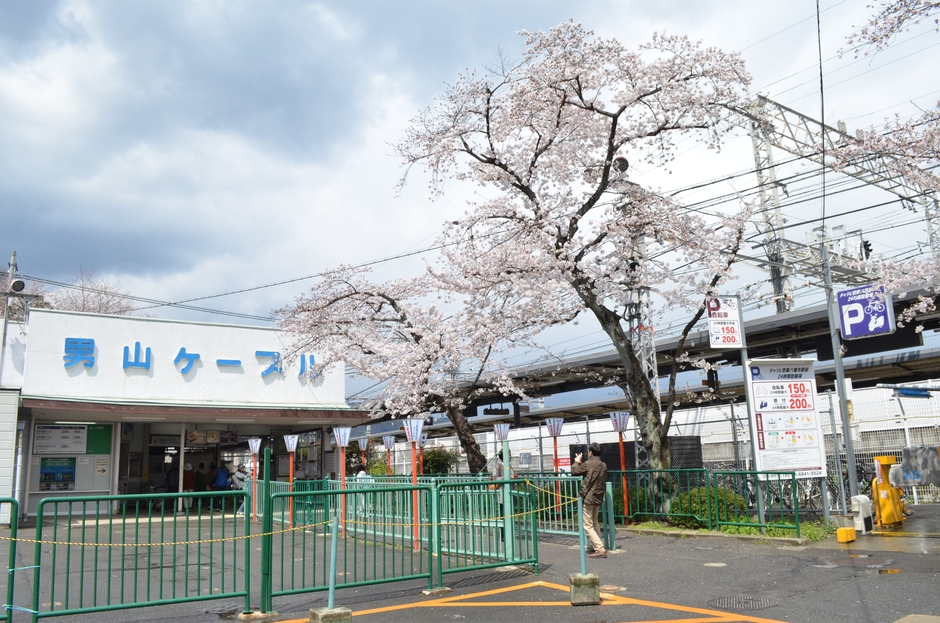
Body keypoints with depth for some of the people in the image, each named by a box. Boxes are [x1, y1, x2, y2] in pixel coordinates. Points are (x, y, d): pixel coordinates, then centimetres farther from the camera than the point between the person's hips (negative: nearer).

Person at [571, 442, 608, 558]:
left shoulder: (588, 464, -16)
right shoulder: (603, 466, 6)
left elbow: (574, 472, -6)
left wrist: (577, 462, 14)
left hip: (588, 498, -8)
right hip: (598, 499, 8)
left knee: (588, 526, -4)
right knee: (594, 523, 23)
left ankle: (600, 550, -12)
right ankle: (597, 546, 27)